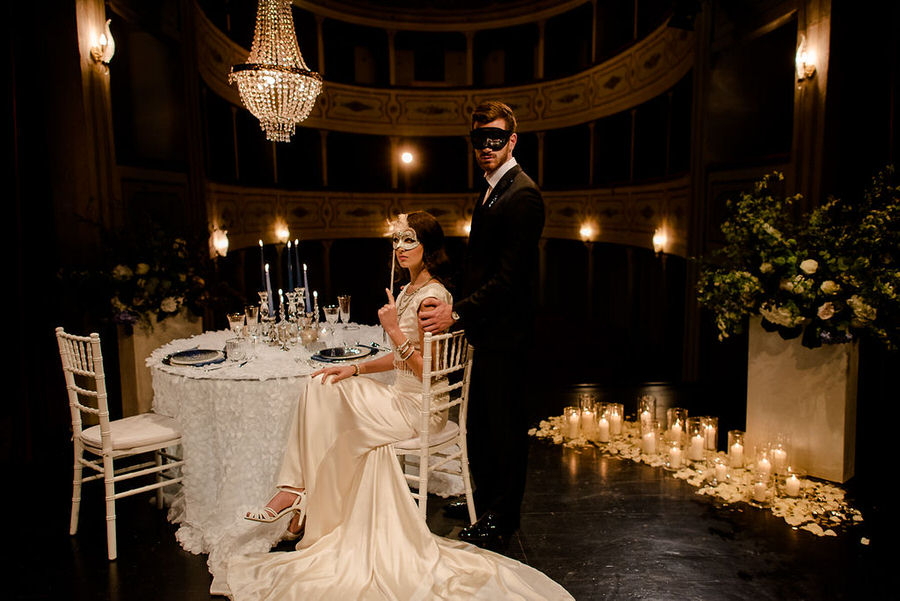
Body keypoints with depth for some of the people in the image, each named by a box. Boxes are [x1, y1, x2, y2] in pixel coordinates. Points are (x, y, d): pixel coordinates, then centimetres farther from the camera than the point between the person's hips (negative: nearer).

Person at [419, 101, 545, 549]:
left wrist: (457, 313, -24)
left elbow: (511, 276, -23)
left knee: (505, 425, 4)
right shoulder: (492, 191, 15)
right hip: (486, 330, 10)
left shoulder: (522, 196, -17)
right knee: (480, 421, 20)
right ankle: (485, 498, 38)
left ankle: (501, 520, 21)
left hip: (505, 332, -10)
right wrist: (455, 304, 11)